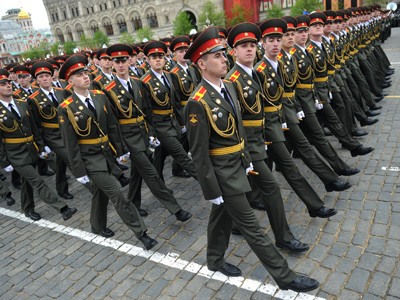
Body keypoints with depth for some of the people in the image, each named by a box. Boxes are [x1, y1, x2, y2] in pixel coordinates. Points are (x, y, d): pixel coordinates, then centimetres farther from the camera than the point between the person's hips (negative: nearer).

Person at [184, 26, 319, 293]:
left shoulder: (229, 86, 3)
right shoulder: (198, 103, -23)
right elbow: (199, 153, -20)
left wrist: (247, 161, 15)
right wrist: (212, 191, -15)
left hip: (237, 166, 8)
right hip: (223, 175, -8)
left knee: (222, 216, 23)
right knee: (251, 227, 5)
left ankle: (215, 260, 44)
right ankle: (285, 276, 19)